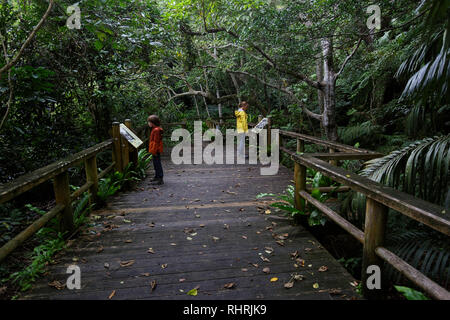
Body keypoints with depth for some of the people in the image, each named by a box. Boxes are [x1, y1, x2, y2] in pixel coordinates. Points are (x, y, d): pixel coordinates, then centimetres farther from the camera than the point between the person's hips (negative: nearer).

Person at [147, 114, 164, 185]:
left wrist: (154, 151, -21)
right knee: (156, 163, 18)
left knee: (157, 164, -7)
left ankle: (160, 179, -4)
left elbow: (156, 142, -21)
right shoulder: (155, 129, 15)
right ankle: (157, 177, 30)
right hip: (155, 150, 11)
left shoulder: (156, 130, -19)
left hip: (156, 150, -11)